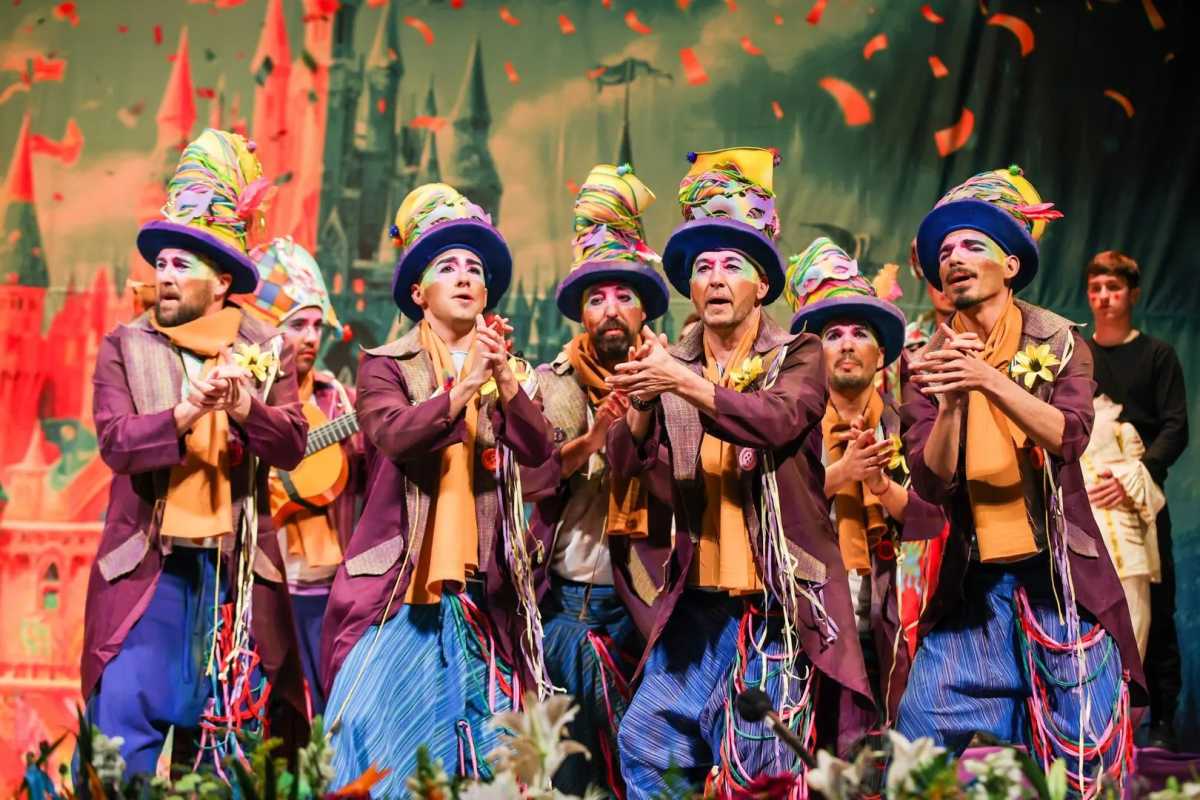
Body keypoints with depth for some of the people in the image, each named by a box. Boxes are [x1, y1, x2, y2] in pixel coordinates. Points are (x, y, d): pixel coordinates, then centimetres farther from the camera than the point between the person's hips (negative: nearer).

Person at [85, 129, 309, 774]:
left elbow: (291, 445, -6)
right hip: (148, 564, -1)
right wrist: (187, 413, -25)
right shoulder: (124, 348, 4)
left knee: (247, 721, 4)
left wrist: (244, 407, -24)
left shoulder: (266, 351, 6)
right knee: (127, 722, -7)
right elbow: (116, 442, -10)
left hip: (240, 568, 1)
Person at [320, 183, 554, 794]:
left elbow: (538, 450, -4)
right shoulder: (386, 366, 4)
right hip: (400, 586, -3)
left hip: (482, 593, 3)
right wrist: (464, 386, -27)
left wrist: (504, 379, -20)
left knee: (484, 736, 0)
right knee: (386, 728, -10)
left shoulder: (509, 372, 13)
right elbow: (394, 435, -16)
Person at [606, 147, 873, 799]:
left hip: (775, 601, -3)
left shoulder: (797, 356, 2)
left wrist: (684, 383, -27)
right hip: (693, 603, 3)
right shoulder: (670, 364, 10)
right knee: (647, 744, -3)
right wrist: (643, 403, -22)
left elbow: (778, 421, -19)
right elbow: (624, 464, -3)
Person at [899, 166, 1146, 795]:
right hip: (972, 581, 2)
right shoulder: (928, 362, 4)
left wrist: (989, 379, -28)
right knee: (924, 738, -2)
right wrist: (951, 401, -23)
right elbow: (931, 483, -6)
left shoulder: (1058, 342, 1)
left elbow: (1068, 436, -16)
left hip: (1060, 574, -1)